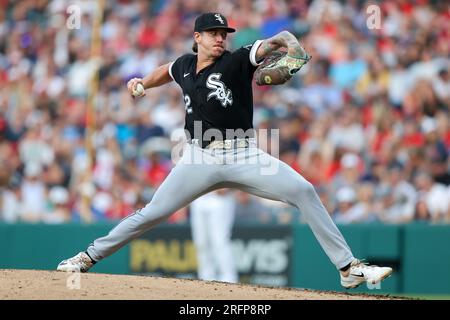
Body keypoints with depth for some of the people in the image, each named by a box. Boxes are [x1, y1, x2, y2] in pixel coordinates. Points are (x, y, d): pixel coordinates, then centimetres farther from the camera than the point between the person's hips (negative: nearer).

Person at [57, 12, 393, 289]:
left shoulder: (236, 61, -3)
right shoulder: (185, 65, 10)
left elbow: (267, 46, -21)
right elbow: (167, 71, 35)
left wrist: (285, 40, -42)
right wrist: (143, 83, 20)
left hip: (244, 155, -3)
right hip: (200, 159, 3)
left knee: (304, 191, -18)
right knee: (152, 213, 3)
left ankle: (348, 267, -15)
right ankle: (89, 256, 19)